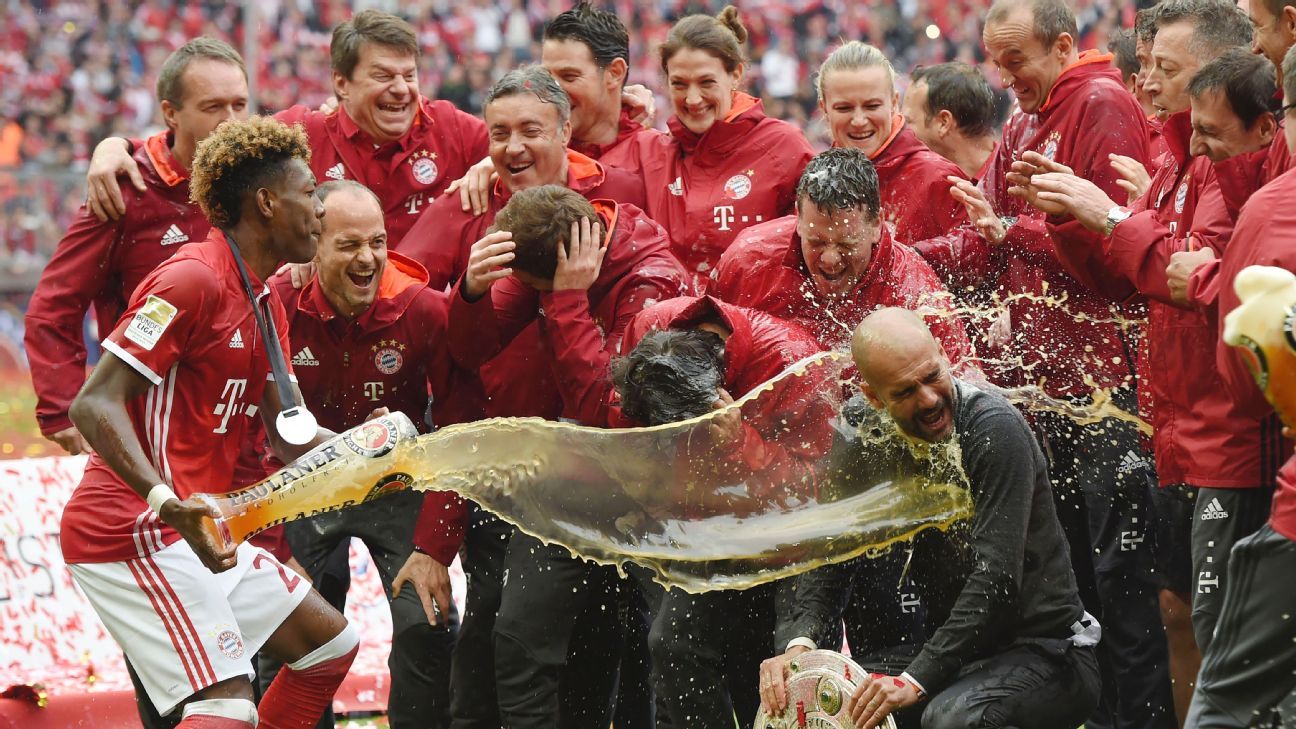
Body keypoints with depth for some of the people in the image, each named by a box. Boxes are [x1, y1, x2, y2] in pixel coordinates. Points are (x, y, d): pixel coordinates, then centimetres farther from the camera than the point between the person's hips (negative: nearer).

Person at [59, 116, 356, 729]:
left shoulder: (263, 301, 17)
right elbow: (94, 404, -21)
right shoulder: (193, 279, -15)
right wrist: (166, 500, -34)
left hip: (198, 532, 11)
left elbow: (291, 437, 16)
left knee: (330, 643, 15)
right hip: (132, 533, -11)